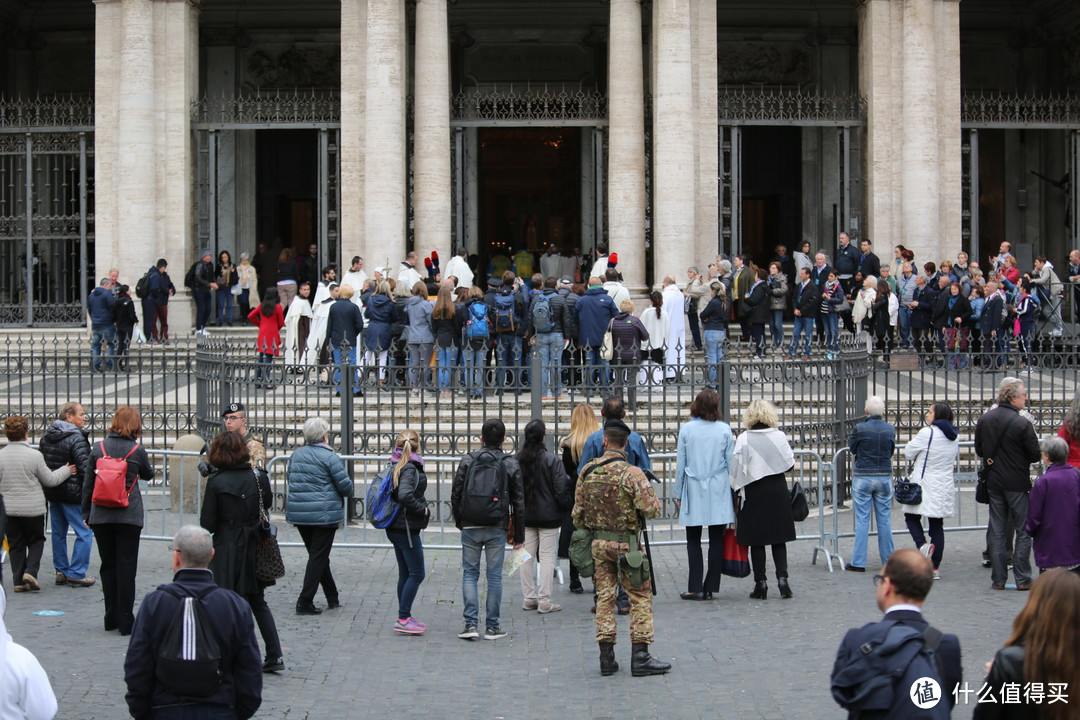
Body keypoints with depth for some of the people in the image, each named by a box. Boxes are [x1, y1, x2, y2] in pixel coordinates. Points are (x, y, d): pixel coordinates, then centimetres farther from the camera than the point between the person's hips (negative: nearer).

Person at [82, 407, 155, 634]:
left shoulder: (98, 448, 2)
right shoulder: (137, 450, -5)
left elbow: (88, 483, 6)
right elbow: (148, 474, 13)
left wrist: (86, 513, 13)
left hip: (101, 516, 3)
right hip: (129, 516, -3)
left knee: (108, 566, 12)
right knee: (126, 567, 1)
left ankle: (111, 618, 17)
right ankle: (125, 621, 0)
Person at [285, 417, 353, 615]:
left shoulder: (296, 455, 6)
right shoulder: (329, 457, -13)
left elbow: (289, 478, 16)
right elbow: (346, 487, -13)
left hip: (298, 514, 7)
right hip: (324, 514, -6)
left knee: (317, 556, 17)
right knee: (318, 558, 0)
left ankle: (332, 598, 25)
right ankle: (305, 602, -4)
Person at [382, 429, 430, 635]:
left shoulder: (395, 466, 9)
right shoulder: (410, 468, -17)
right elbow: (405, 496, -30)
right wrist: (422, 509, -16)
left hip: (395, 528, 9)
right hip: (407, 528, -9)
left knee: (405, 574, 14)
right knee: (416, 574, -3)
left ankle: (404, 618, 20)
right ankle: (403, 619, -4)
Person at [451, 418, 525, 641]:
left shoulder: (468, 460, 1)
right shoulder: (511, 464, 0)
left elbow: (455, 494, 2)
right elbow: (518, 502, 2)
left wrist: (460, 522, 16)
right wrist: (518, 535, 9)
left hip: (470, 528, 1)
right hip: (497, 529, 0)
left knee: (469, 574, 7)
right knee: (494, 576, 6)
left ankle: (470, 624, -2)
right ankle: (492, 627, 8)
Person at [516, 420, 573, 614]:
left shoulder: (516, 460, 0)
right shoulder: (552, 460, -14)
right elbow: (561, 490, -13)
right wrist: (568, 507, 3)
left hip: (524, 516, 5)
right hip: (548, 516, -4)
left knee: (527, 556, 12)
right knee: (547, 556, 0)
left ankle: (529, 598, 17)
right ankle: (544, 601, -1)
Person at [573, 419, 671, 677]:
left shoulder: (587, 472, 2)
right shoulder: (631, 473, -15)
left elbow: (577, 513, 8)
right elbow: (651, 509, -18)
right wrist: (653, 498, 4)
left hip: (597, 542, 5)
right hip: (625, 544, -5)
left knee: (604, 597, 9)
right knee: (640, 597, 4)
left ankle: (607, 657, 9)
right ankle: (640, 656, 1)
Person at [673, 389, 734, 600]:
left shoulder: (686, 429, -3)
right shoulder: (724, 430, -1)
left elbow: (680, 464, 0)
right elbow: (731, 463, 3)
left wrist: (678, 494, 7)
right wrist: (734, 492, 12)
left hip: (693, 490, -1)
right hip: (718, 491, 1)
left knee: (693, 540, 5)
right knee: (716, 539, 5)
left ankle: (695, 587, -2)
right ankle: (711, 587, 5)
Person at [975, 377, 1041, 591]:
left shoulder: (984, 420, 1)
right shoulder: (1022, 424, -17)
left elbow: (979, 450, 10)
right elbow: (1035, 456, -12)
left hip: (993, 483, 5)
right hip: (1017, 484, -5)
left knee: (997, 532, 10)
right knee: (1023, 532, 5)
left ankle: (998, 579, 11)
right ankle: (1022, 579, 5)